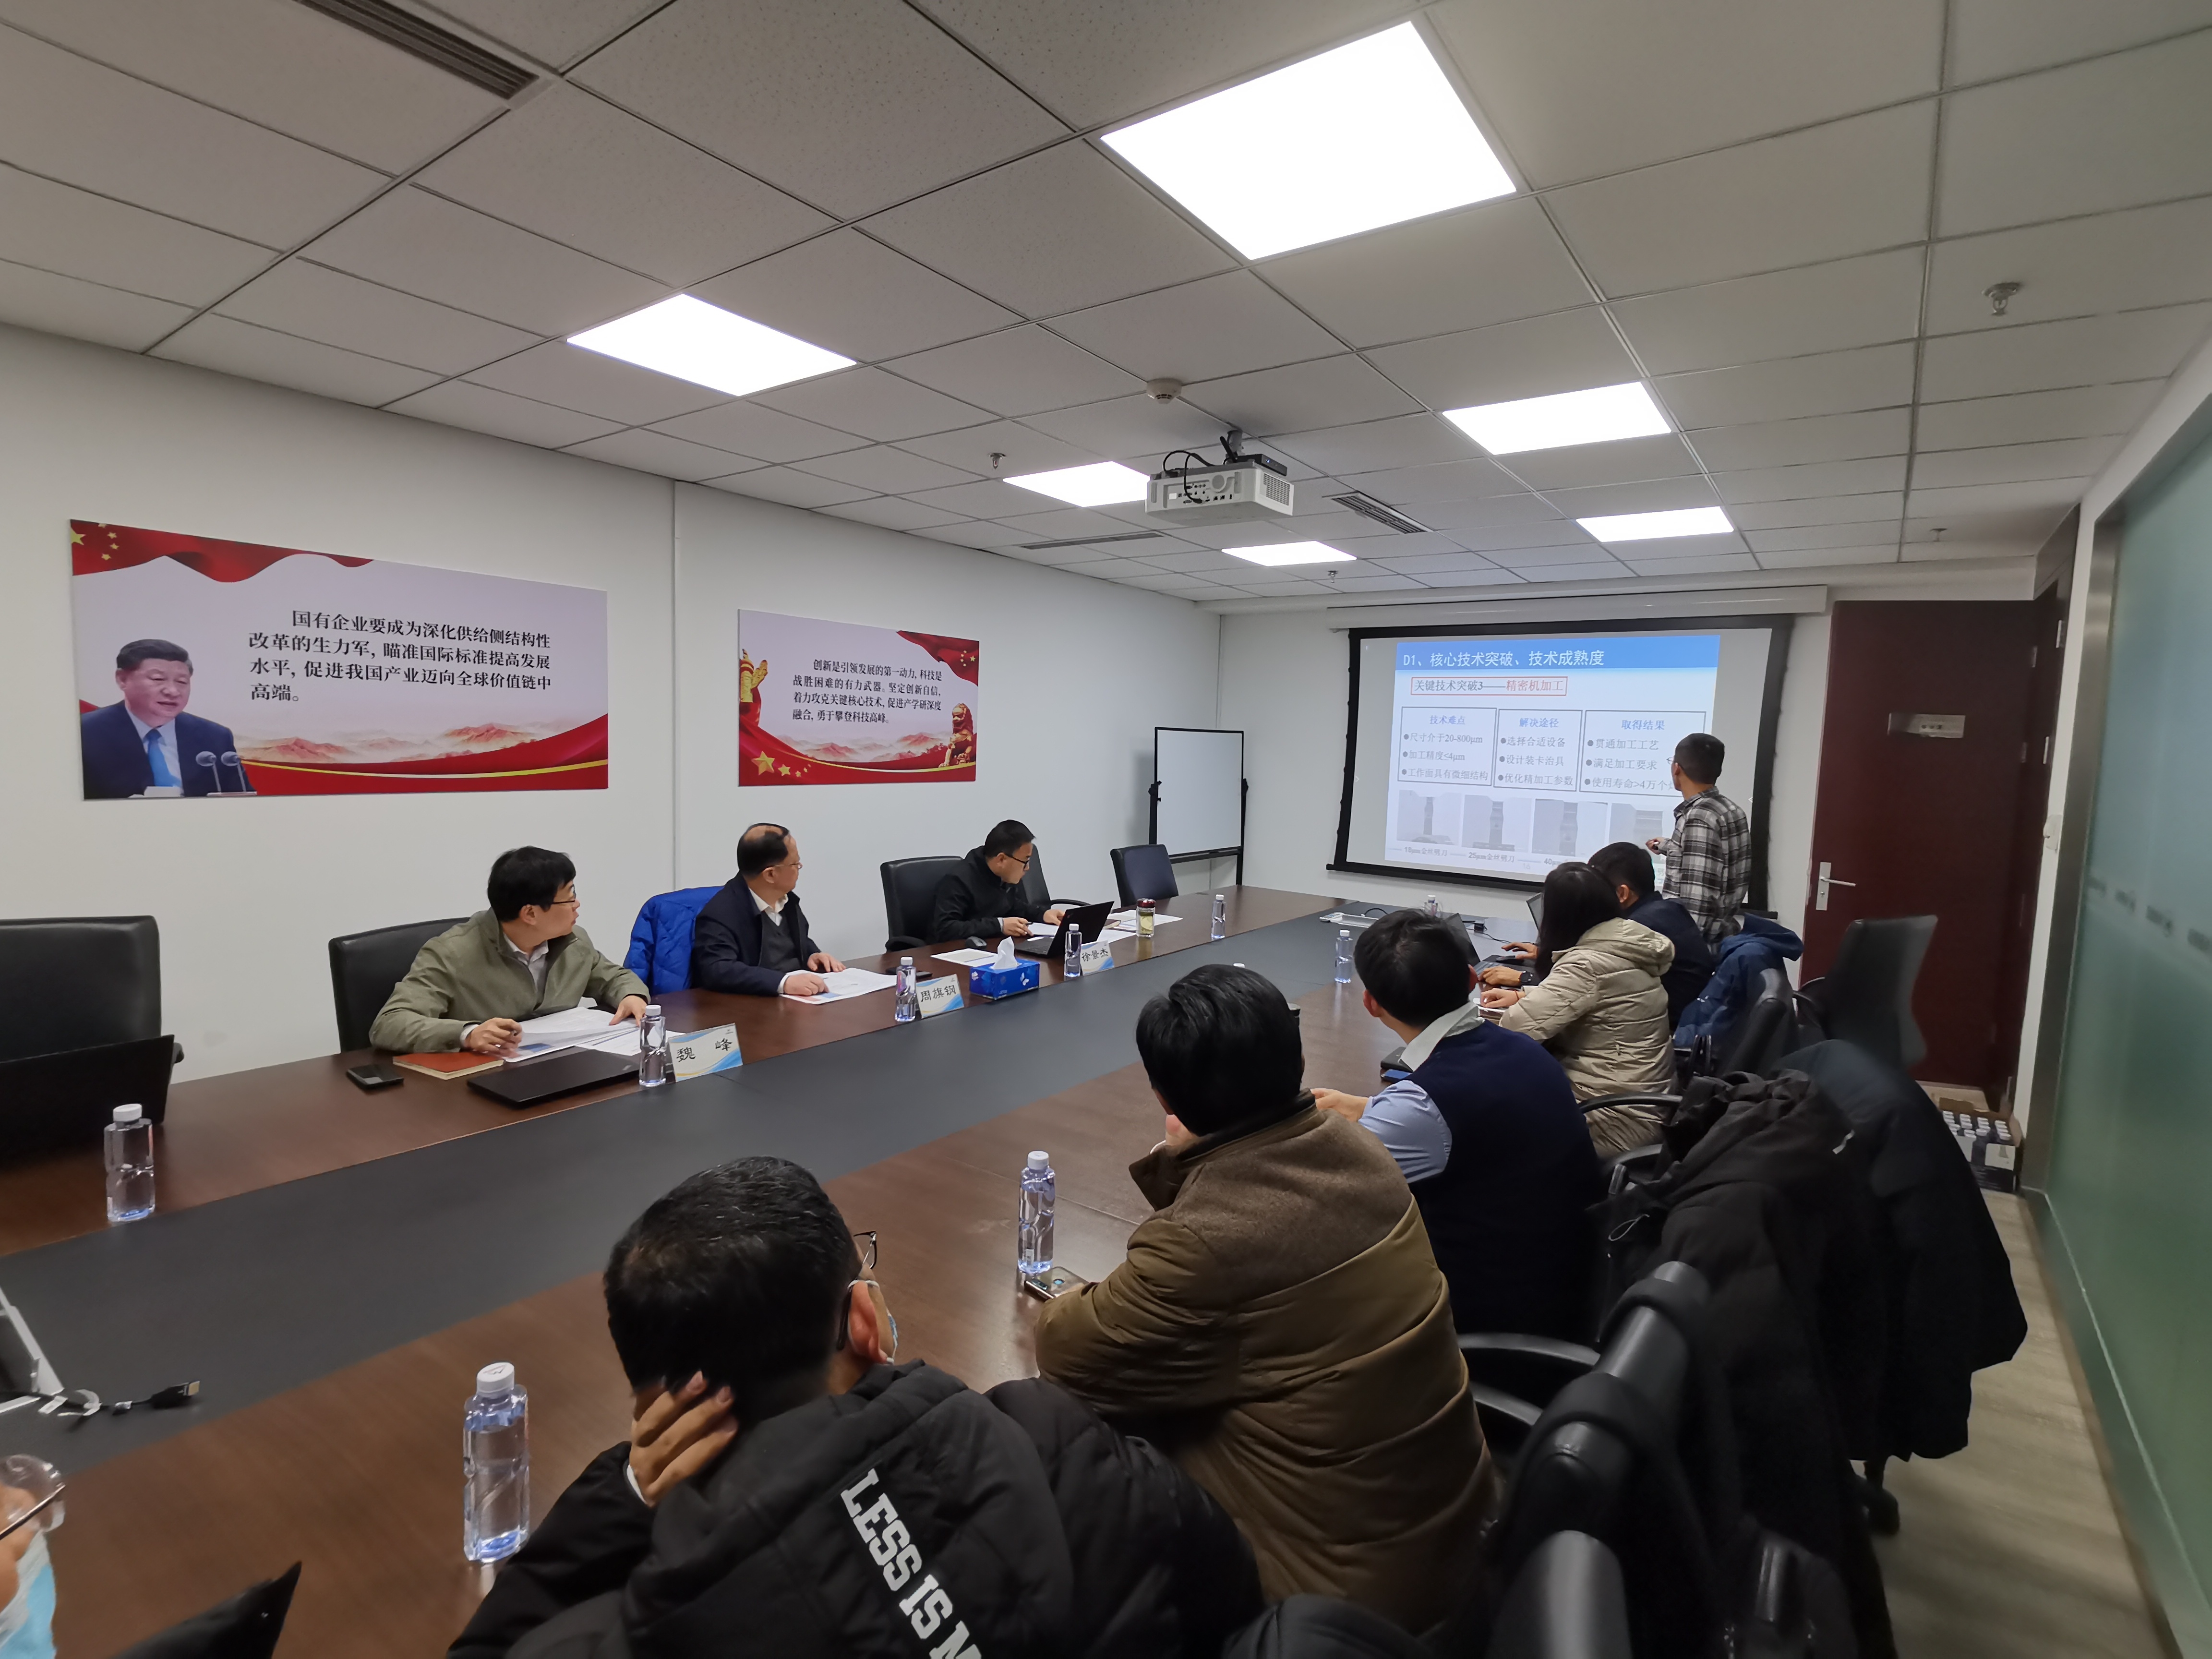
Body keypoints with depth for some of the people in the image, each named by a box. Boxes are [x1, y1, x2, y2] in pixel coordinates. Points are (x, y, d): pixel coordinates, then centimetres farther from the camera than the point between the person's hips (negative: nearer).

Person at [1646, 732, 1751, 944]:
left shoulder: (1698, 819, -20)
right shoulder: (1730, 810, 9)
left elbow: (1697, 901, -25)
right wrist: (1667, 847, 43)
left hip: (1701, 938, -9)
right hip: (1726, 935, 9)